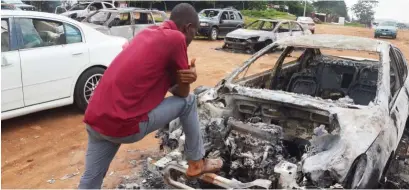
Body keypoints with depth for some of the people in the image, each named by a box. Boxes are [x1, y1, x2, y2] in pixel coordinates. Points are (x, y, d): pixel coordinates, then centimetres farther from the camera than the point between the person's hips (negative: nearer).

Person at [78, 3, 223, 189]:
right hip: (124, 126, -8)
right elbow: (182, 92, 1)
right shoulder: (176, 38, -6)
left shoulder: (147, 33, 19)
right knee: (188, 102, 9)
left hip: (95, 120, 8)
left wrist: (185, 76, 2)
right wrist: (188, 77, 19)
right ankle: (196, 163, 24)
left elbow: (165, 77, 21)